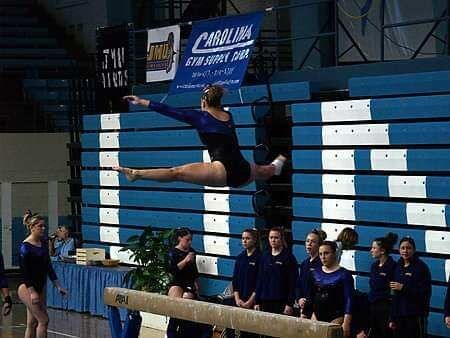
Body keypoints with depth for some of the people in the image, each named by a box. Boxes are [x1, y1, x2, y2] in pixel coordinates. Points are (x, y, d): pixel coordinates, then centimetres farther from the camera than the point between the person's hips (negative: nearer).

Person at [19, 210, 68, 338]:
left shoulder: (43, 244, 8)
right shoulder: (25, 246, -14)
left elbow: (48, 267, 15)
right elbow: (24, 271, -17)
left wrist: (58, 286, 12)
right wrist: (32, 292, -23)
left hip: (40, 287, 7)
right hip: (27, 288, -7)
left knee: (32, 323, 8)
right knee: (43, 320, -12)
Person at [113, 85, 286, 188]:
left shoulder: (201, 117, 1)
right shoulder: (228, 116, 19)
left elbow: (170, 111, 0)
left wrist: (142, 102, 5)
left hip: (223, 171, -7)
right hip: (243, 171, 7)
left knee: (176, 173, -14)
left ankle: (136, 174, -19)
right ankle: (275, 166, 73)